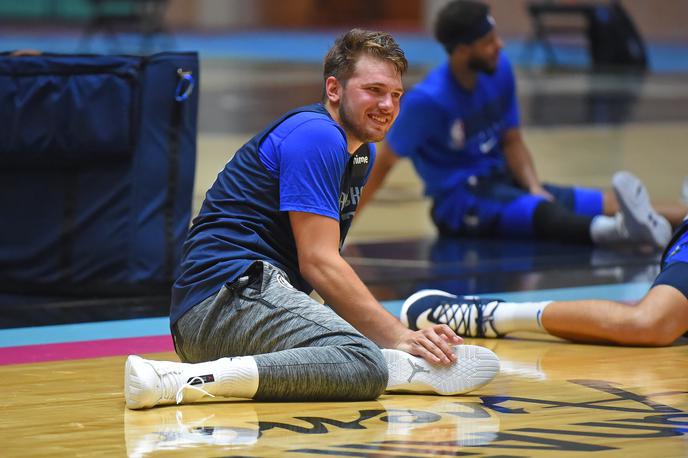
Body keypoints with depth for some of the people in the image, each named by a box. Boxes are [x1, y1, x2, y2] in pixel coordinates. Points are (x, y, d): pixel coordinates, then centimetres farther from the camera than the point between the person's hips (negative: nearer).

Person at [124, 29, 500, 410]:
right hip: (231, 291, -10)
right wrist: (399, 336, -13)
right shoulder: (315, 136, -8)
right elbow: (318, 263, -13)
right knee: (362, 362, -33)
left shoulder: (362, 153, 23)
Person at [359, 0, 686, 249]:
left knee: (604, 203, -14)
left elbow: (512, 141, 9)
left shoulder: (499, 71, 0)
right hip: (459, 202, -7)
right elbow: (385, 160, -10)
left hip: (499, 181, 7)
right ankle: (619, 229, -63)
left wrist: (534, 187, -8)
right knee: (540, 213, -36)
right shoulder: (427, 101, -18)